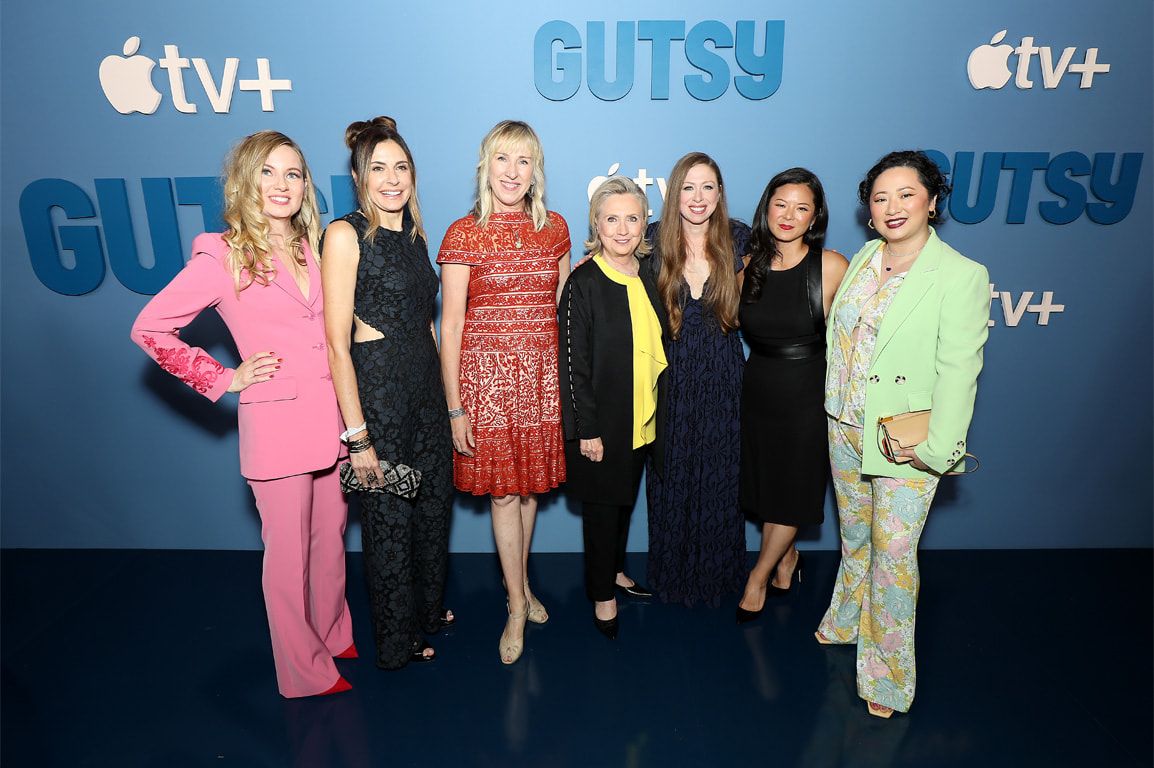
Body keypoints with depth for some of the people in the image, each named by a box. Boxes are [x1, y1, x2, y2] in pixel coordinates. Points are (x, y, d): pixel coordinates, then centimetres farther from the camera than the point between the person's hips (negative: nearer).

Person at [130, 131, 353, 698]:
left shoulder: (310, 247, 9)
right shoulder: (222, 256, -7)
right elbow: (149, 329, -6)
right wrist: (224, 379, -7)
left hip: (330, 415, 6)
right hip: (276, 422, -5)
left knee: (330, 538, 18)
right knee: (289, 551, 7)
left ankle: (334, 636, 39)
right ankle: (304, 670, 25)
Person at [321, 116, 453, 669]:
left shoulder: (414, 234, 10)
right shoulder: (346, 234, -12)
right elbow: (337, 341, -16)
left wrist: (446, 396, 13)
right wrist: (357, 435, -18)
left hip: (426, 386, 7)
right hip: (377, 389, -7)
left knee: (434, 504, 18)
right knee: (388, 515, 8)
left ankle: (428, 609, 43)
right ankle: (396, 642, 30)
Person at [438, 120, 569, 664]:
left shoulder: (554, 229, 6)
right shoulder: (463, 234, -5)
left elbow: (563, 308, 12)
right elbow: (450, 325, -6)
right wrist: (454, 407, -8)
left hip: (544, 372, 4)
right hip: (487, 372, -3)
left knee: (531, 484, 13)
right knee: (502, 490, 3)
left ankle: (521, 581, 35)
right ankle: (517, 607, 20)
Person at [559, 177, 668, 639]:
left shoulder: (649, 279, 5)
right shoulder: (583, 284, -13)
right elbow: (573, 362, -15)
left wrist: (657, 411, 11)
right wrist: (586, 429, -16)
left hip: (644, 419, 6)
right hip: (601, 422, -6)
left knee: (626, 500, 19)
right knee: (601, 507, 7)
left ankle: (615, 570, 39)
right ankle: (602, 595, 24)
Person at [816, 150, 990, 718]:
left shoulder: (962, 276, -12)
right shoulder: (863, 259, 5)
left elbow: (958, 370, -16)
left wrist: (935, 448, -18)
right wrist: (835, 406, 12)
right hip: (845, 429, 5)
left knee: (894, 552, 2)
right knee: (855, 535, 21)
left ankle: (887, 673, 21)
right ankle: (848, 620, 45)